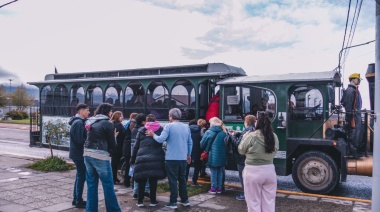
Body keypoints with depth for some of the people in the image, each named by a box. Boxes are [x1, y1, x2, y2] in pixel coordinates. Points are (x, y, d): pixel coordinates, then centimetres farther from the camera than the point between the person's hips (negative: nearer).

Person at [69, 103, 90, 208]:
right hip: (79, 154, -10)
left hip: (77, 153, 10)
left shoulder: (79, 121, 13)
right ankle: (79, 201, 7)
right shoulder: (79, 123, -19)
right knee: (82, 177, -2)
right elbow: (80, 140, -25)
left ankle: (76, 199, 26)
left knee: (79, 176, 17)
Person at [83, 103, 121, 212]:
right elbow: (112, 145, -5)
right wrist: (114, 136, 14)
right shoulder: (108, 124, -6)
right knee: (108, 185, 2)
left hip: (87, 155, 7)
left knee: (91, 184, 12)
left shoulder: (91, 122, 14)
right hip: (100, 156, -7)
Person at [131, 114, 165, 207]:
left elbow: (136, 146, 9)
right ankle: (153, 201, 14)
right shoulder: (161, 129, 8)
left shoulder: (141, 130, 8)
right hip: (156, 159, 0)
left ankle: (140, 201, 14)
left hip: (142, 158, 0)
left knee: (142, 181, 9)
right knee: (153, 180, 7)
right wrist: (163, 157, 11)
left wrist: (133, 159, 15)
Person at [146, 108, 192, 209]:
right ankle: (185, 200, 24)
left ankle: (173, 202, 7)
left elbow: (161, 139, -17)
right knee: (182, 179, 17)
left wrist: (153, 135, 1)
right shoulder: (186, 127, 8)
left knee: (173, 180, 2)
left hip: (171, 158, -5)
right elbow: (190, 142, 11)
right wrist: (189, 154, 22)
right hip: (183, 158, 5)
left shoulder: (169, 126, -10)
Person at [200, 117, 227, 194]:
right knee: (220, 172, 13)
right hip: (221, 156, 3)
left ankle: (213, 188, 10)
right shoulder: (224, 133, 1)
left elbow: (202, 144, -2)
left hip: (213, 156, -3)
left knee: (213, 172, 6)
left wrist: (206, 150, 16)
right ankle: (219, 188, 18)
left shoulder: (209, 132, -8)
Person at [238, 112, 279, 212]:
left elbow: (241, 150, -2)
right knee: (269, 202, 15)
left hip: (253, 172, -5)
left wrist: (244, 137, 11)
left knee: (254, 202, 7)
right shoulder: (274, 137, 0)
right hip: (269, 170, 5)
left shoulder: (251, 136, -17)